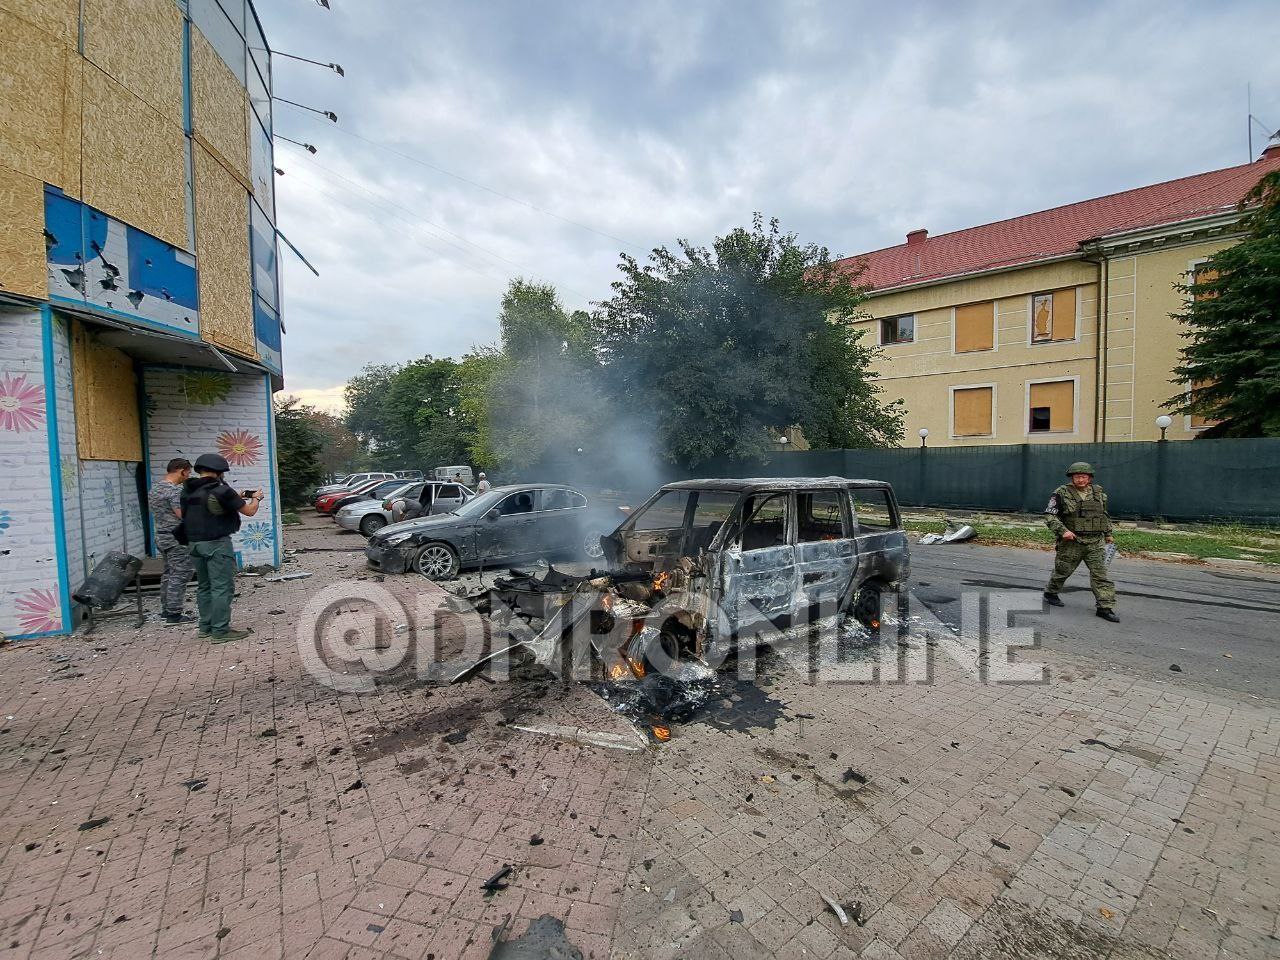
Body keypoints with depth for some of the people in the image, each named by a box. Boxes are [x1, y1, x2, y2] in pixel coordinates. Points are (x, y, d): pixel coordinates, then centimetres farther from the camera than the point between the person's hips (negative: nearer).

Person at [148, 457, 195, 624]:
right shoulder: (175, 490, -19)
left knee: (169, 573, 17)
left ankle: (166, 610, 23)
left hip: (160, 535, 10)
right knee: (180, 575, -4)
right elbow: (184, 515, -23)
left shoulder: (154, 487, 12)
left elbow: (164, 512, 20)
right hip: (176, 538, -10)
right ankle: (174, 614, -2)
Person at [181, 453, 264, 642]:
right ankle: (220, 631, -1)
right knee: (222, 587, -3)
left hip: (194, 544, 8)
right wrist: (256, 498, 10)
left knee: (204, 586, 17)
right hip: (217, 544, -8)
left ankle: (206, 627, 24)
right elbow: (249, 511, -10)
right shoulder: (221, 490, -15)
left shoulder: (187, 491, 7)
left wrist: (236, 498, 18)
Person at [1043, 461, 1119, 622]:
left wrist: (1108, 533, 25)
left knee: (1100, 574, -1)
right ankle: (1050, 593, 32)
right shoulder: (1062, 493, -8)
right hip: (1071, 542, -3)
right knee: (1062, 570, 10)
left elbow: (1104, 515, 24)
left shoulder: (1099, 493, 8)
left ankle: (1105, 608, 2)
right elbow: (1050, 516, -11)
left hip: (1095, 542, 4)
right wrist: (1062, 531, -23)